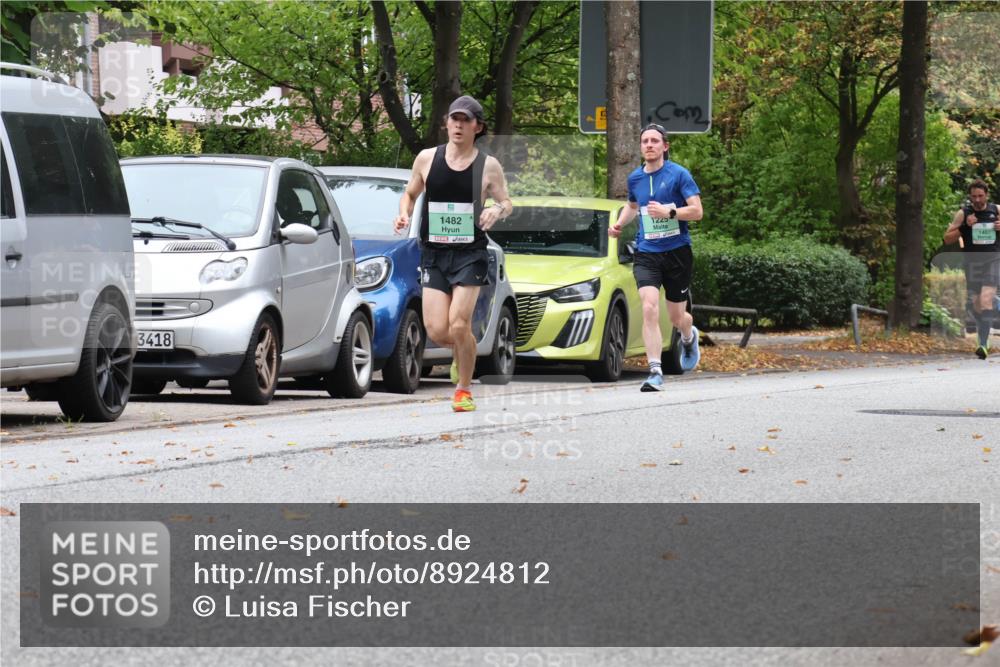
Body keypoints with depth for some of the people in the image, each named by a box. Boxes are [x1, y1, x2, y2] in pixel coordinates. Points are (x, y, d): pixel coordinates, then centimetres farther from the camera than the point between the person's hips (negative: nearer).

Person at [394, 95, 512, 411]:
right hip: (433, 253, 2)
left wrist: (497, 210, -14)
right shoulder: (427, 159, 4)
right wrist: (404, 214, -5)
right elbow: (410, 194, 16)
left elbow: (507, 202, 9)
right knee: (436, 330, -8)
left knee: (459, 325, -14)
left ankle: (464, 390, 7)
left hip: (470, 253, -2)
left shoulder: (488, 165, 0)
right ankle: (460, 352, 30)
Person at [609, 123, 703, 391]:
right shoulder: (635, 178, 8)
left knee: (677, 317, 9)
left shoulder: (679, 174, -6)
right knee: (649, 308, -19)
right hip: (646, 254, 2)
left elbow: (696, 211, -11)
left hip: (677, 252, -2)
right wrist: (619, 223, 11)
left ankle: (689, 336, 47)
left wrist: (668, 212, -25)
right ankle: (655, 372, -20)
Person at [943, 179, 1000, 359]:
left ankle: (984, 344, -25)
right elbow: (947, 238, 1)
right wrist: (964, 226, -13)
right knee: (977, 305, 9)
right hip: (972, 262, 2)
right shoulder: (963, 214, 1)